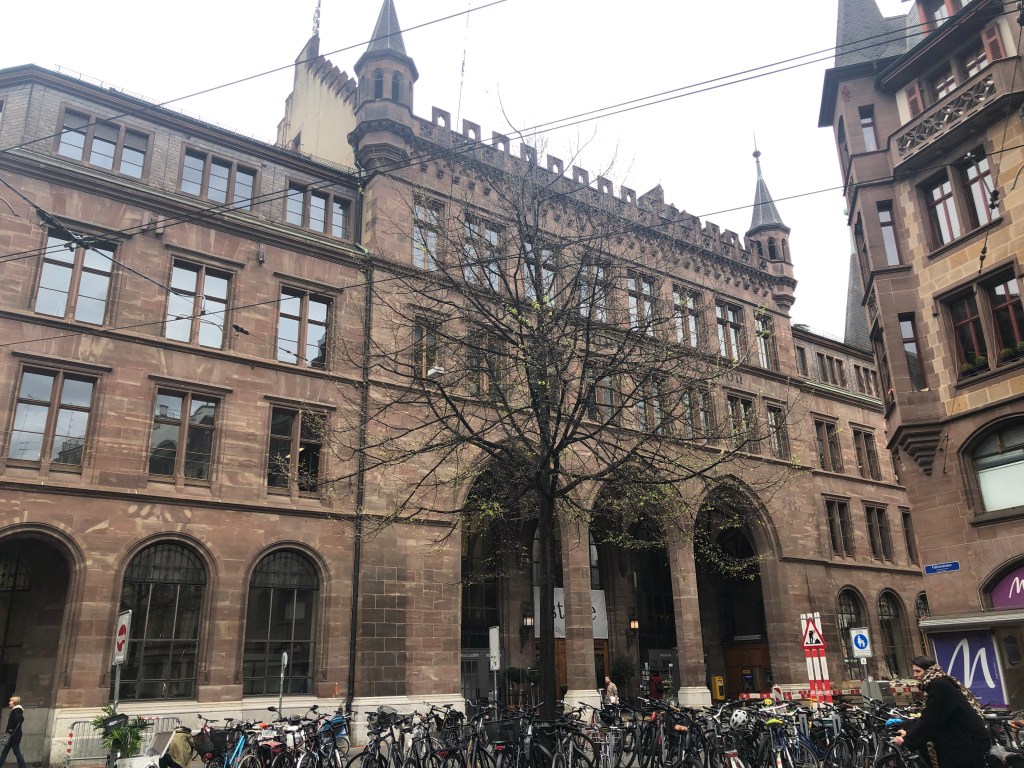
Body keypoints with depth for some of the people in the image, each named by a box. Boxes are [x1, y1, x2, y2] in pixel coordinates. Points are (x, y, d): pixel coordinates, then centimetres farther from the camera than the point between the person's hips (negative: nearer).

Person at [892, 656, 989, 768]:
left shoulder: (938, 685, -17)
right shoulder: (941, 683, 13)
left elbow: (929, 720, -18)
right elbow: (931, 718, 15)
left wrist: (907, 739, -11)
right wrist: (908, 733, 10)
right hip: (963, 738, 9)